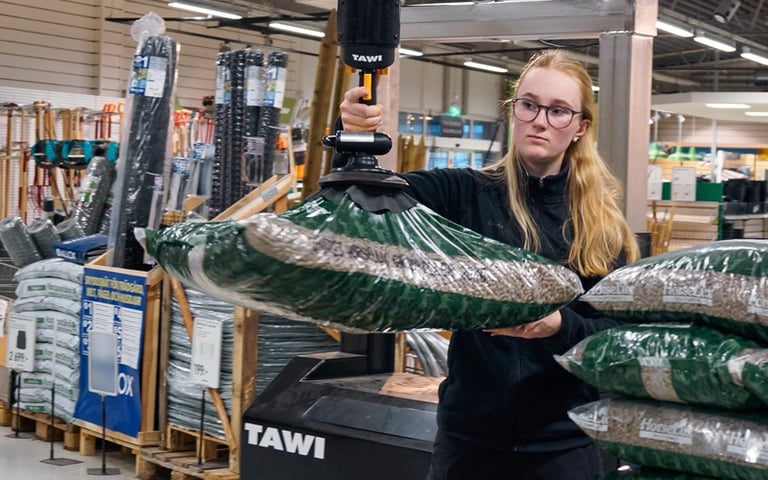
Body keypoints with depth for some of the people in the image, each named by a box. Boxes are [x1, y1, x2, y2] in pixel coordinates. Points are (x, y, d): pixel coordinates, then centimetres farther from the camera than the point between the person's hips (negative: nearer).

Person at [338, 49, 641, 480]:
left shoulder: (603, 221, 1)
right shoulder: (467, 194, -3)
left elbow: (621, 333, -2)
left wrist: (560, 326, -21)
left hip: (565, 440, 1)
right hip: (470, 432, 0)